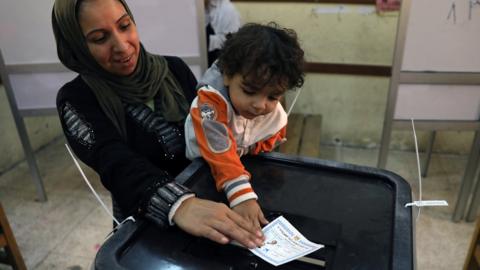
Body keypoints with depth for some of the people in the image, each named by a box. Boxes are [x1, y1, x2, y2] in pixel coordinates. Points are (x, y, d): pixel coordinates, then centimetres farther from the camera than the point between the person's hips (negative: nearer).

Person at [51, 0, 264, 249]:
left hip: (208, 197, 3)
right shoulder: (76, 100, -9)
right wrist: (178, 204, -44)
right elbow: (117, 164, -25)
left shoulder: (173, 68, 1)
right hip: (144, 223, -3)